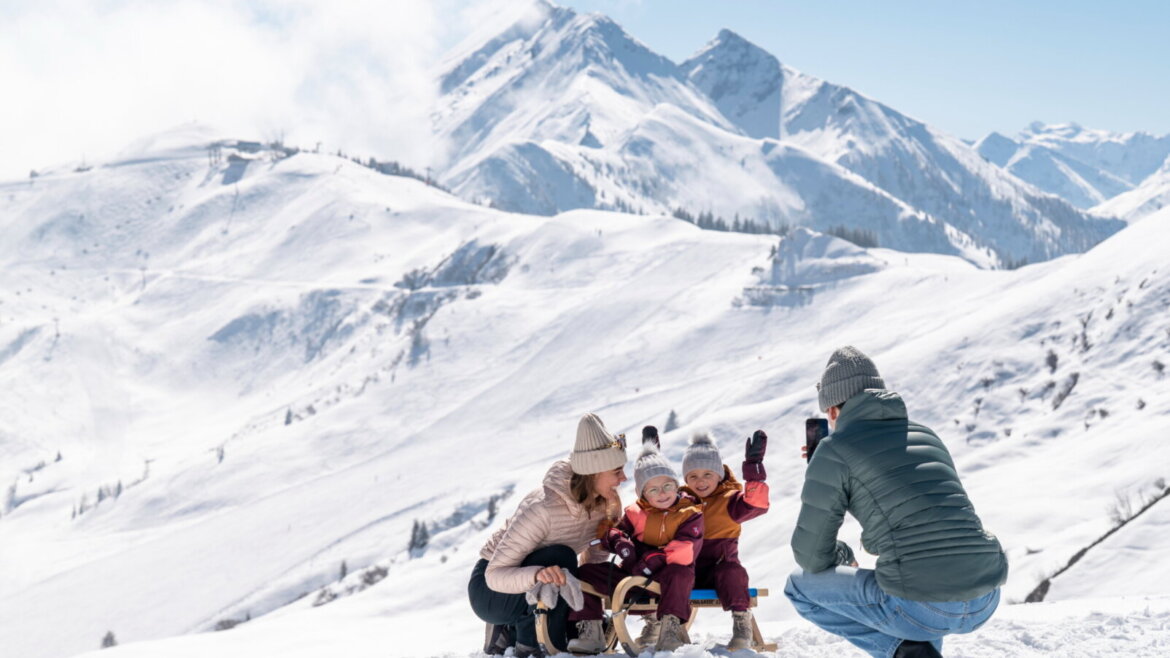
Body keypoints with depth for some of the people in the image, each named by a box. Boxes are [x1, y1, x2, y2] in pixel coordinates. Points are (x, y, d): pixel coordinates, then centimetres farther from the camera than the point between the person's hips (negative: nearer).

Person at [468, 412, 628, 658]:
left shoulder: (606, 504, -12)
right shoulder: (544, 508, -33)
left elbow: (596, 559, 1)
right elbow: (495, 575, -34)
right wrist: (537, 575, -52)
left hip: (529, 589, 7)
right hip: (489, 588, -7)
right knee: (560, 557, -32)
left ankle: (509, 633, 13)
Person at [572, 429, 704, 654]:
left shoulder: (689, 513, -1)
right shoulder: (636, 513, 10)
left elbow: (686, 548, -16)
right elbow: (612, 530, 8)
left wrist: (657, 559, -31)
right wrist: (619, 542, -18)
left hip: (665, 576, -4)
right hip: (633, 575, 4)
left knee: (680, 574, -40)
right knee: (587, 572, -9)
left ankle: (671, 629, -33)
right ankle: (590, 632, -9)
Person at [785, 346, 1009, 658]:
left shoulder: (834, 450, 0)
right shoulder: (926, 434, 18)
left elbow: (812, 556, 2)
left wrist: (841, 556, 26)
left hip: (920, 608, -6)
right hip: (985, 603, 6)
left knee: (800, 586, 18)